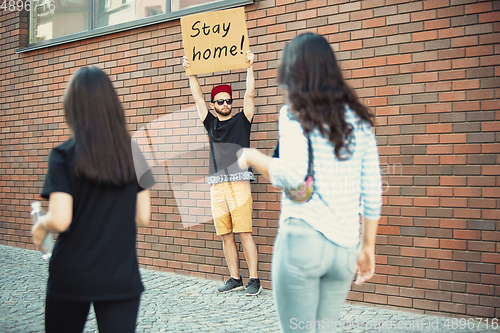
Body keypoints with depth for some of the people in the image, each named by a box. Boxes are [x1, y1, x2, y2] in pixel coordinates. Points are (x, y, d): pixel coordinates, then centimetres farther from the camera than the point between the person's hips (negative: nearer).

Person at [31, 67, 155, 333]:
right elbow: (143, 217, 1)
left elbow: (60, 221, -16)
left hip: (72, 278, -1)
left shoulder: (64, 155, -10)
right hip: (122, 278, 1)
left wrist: (41, 225, 5)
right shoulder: (134, 154, -1)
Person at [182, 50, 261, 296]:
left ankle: (254, 280, -1)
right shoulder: (211, 123, 17)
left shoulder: (241, 120, 8)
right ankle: (235, 279, 14)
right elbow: (197, 97, 16)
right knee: (226, 235, 5)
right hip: (217, 185, 4)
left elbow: (249, 94, 0)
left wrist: (249, 67, -2)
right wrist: (191, 71, 14)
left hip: (239, 183, -4)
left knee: (244, 233, -7)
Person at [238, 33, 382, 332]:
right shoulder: (359, 119, 12)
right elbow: (373, 191, 11)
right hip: (346, 247, 6)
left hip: (303, 237, -5)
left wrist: (252, 157, -1)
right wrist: (368, 246, 19)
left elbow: (292, 175, -19)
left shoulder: (295, 114, -4)